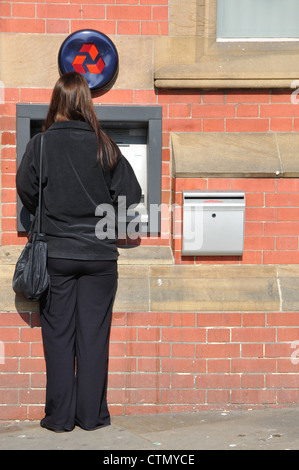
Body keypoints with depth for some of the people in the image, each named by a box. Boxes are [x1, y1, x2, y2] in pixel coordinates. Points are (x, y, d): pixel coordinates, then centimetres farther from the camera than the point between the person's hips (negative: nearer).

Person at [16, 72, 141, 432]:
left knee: (58, 333, 8)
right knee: (94, 334, 7)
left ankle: (59, 416, 12)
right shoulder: (104, 146, -4)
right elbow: (131, 196, -1)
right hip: (99, 254, 1)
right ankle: (92, 414, 13)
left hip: (56, 253, 0)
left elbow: (26, 194, 2)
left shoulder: (40, 144, -7)